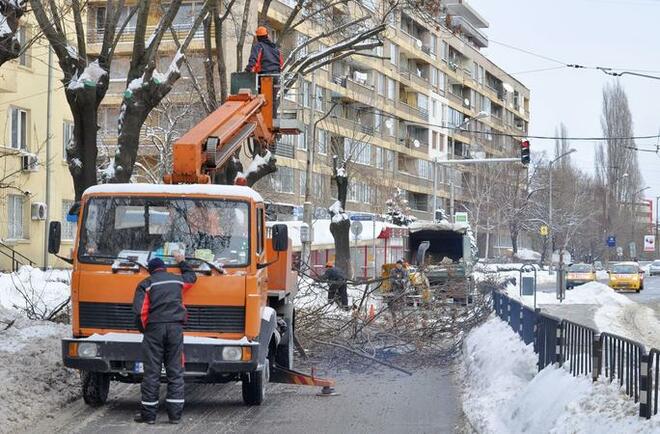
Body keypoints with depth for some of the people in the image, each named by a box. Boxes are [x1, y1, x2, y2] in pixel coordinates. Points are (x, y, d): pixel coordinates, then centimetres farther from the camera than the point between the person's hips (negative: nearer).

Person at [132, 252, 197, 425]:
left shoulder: (145, 284, 5)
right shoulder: (178, 280, 15)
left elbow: (139, 311, -6)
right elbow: (192, 277, 39)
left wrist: (144, 329, 8)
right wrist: (182, 262, 51)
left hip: (154, 328, -2)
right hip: (175, 328, 2)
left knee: (151, 373, 2)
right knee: (175, 372, 5)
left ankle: (148, 414, 4)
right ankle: (175, 414, 2)